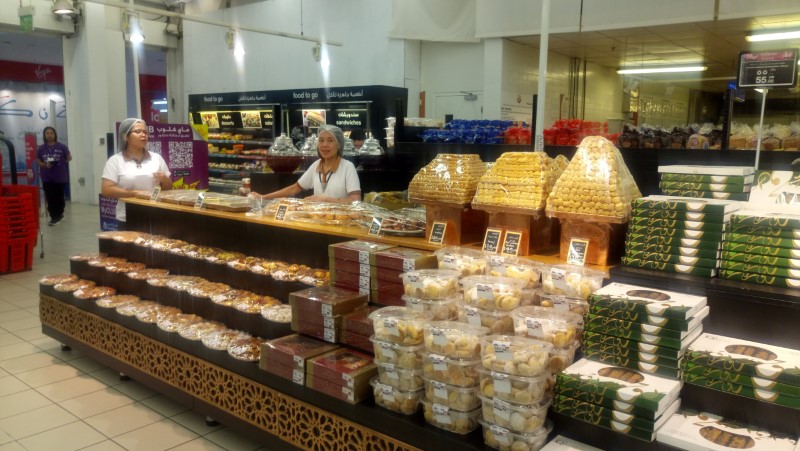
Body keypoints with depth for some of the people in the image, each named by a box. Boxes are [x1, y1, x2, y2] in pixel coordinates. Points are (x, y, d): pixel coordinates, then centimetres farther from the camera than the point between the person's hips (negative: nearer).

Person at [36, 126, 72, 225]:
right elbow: (38, 160, 8)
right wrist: (45, 165, -11)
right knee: (50, 197, 1)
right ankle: (54, 216, 9)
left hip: (60, 177, -1)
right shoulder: (41, 148, 3)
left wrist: (62, 162, -8)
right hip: (46, 178, 2)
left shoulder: (62, 147, -2)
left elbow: (69, 158, 6)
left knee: (59, 197, 6)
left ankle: (59, 214, 22)